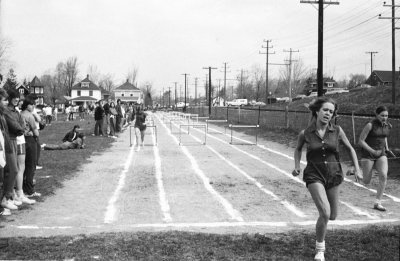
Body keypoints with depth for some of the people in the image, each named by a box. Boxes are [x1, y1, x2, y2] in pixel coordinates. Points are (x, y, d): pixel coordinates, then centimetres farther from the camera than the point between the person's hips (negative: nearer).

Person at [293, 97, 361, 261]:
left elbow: (350, 149, 11)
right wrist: (297, 166, 4)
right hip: (314, 175, -3)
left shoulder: (337, 131, -3)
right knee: (325, 213, -21)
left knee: (332, 216, 11)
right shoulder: (305, 133, -5)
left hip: (333, 175, 3)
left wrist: (357, 168, 2)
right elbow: (298, 149, 16)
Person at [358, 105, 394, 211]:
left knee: (383, 176, -18)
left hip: (381, 155, 4)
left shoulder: (388, 126, 4)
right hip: (368, 155, -4)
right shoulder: (370, 125, -14)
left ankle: (377, 203, -9)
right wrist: (373, 151, -22)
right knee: (366, 182, 0)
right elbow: (360, 141, -13)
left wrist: (387, 149, 11)